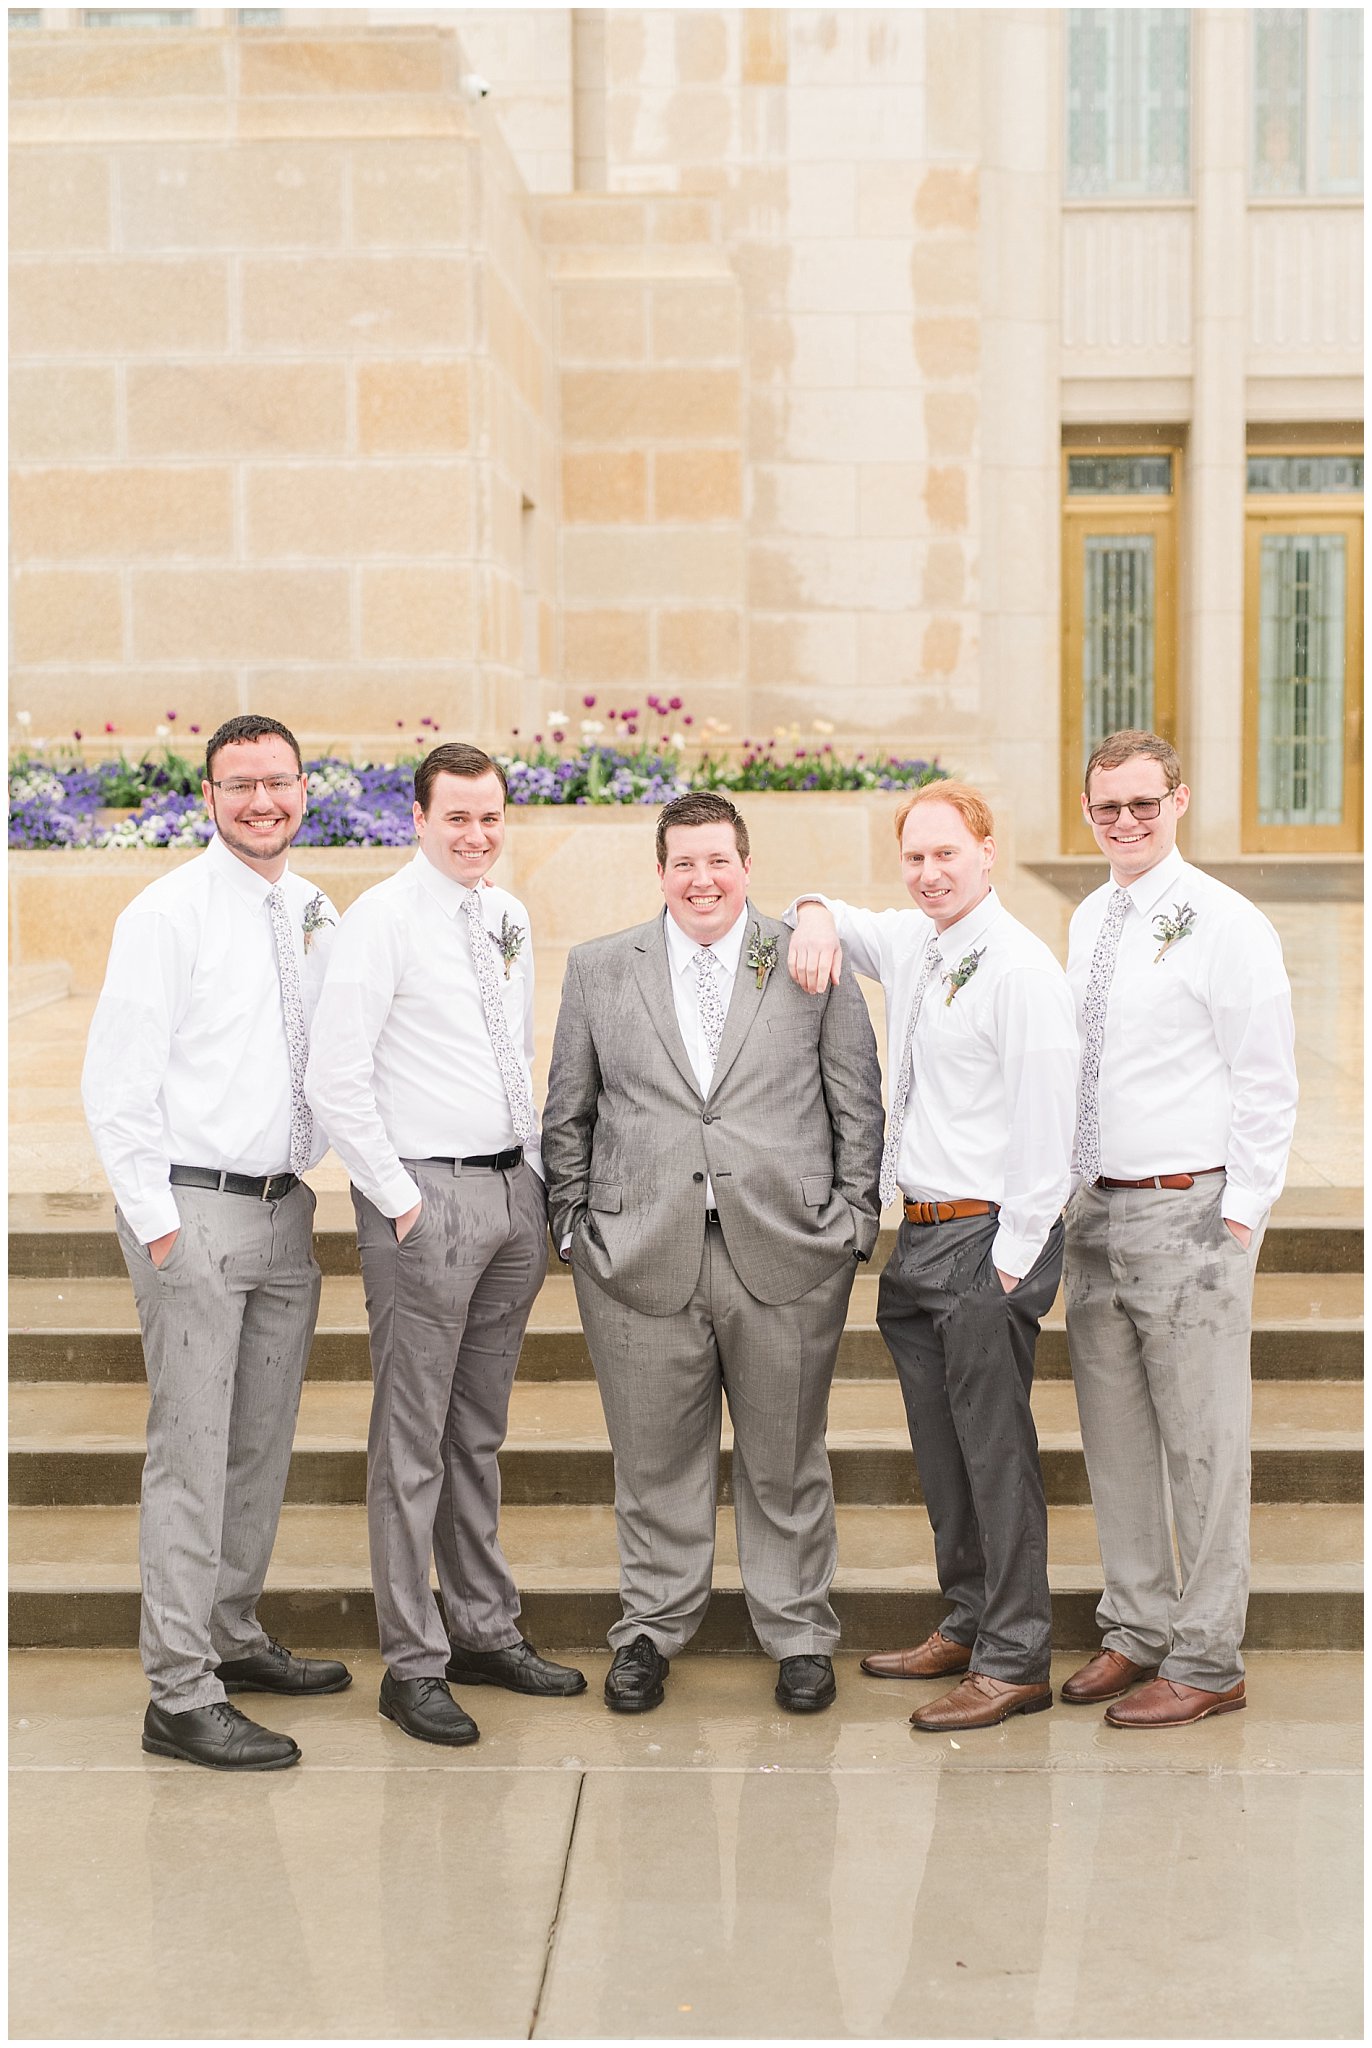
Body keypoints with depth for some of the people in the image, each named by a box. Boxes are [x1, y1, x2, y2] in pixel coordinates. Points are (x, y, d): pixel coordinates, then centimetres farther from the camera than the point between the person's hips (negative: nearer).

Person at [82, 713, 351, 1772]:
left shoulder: (317, 916, 10)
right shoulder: (169, 914, -9)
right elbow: (116, 1082, -11)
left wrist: (310, 1178, 9)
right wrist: (156, 1221, -13)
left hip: (287, 1208, 7)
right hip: (195, 1213, -7)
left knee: (263, 1441, 16)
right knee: (191, 1451, -5)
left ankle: (234, 1636, 32)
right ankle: (181, 1695, 2)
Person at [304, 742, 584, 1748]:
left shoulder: (509, 917, 12)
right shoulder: (383, 919, -9)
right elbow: (336, 1078, -13)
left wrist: (538, 1170, 12)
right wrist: (401, 1199, -13)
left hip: (516, 1190, 7)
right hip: (426, 1196, -7)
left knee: (481, 1430, 16)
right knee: (412, 1440, -1)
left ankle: (485, 1628, 26)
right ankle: (413, 1662, 8)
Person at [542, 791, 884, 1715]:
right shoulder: (599, 969, 8)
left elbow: (860, 1102, 6)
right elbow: (568, 1112, 11)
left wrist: (855, 1219, 0)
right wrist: (577, 1222, 5)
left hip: (786, 1252, -1)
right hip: (640, 1255, 1)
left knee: (786, 1459, 9)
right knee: (655, 1460, 9)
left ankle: (800, 1635, 24)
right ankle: (651, 1629, 26)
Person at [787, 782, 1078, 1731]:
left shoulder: (1019, 968, -14)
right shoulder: (910, 942, 10)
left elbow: (1048, 1121, -17)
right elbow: (841, 923, 31)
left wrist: (1014, 1258, -17)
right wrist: (816, 914, 6)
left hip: (989, 1236, -9)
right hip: (918, 1230, 9)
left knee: (995, 1448, -3)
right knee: (941, 1446, 17)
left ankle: (1016, 1662, 7)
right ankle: (969, 1623, 31)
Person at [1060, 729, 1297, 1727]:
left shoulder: (1224, 924, -9)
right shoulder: (1088, 922, 13)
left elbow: (1268, 1085, -9)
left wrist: (1236, 1218, -13)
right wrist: (1076, 1192, 13)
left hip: (1191, 1211, -7)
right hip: (1096, 1208, 7)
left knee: (1202, 1443, 0)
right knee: (1114, 1436, 14)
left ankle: (1208, 1662, 11)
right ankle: (1138, 1631, 28)